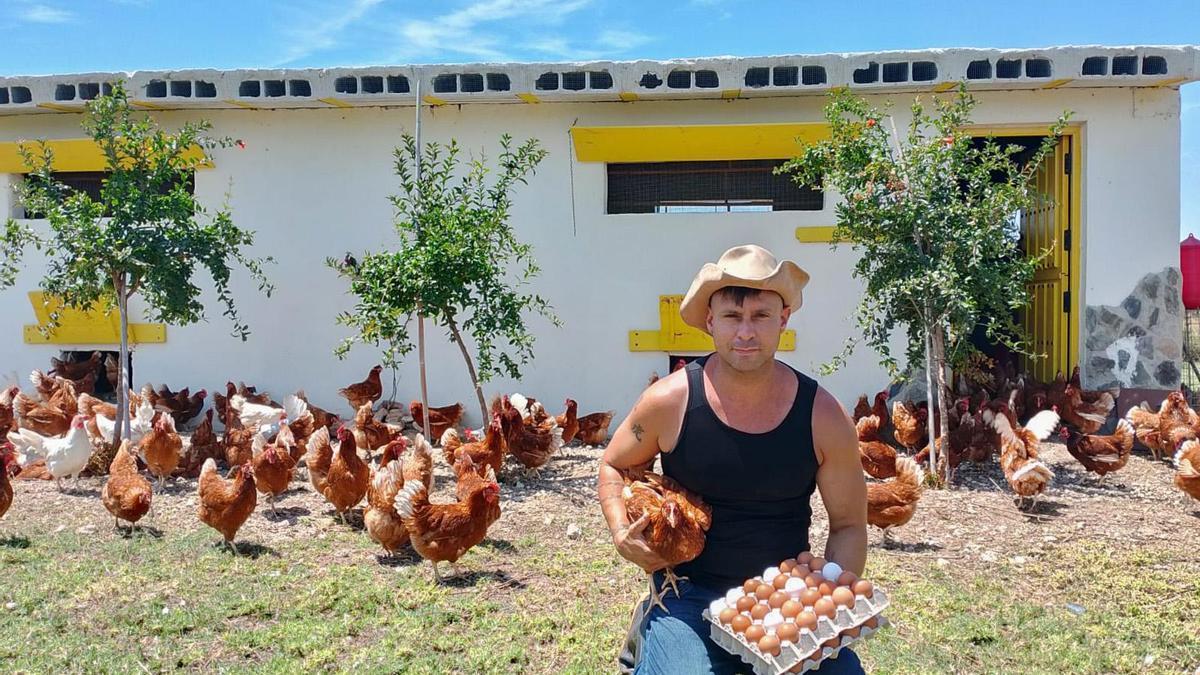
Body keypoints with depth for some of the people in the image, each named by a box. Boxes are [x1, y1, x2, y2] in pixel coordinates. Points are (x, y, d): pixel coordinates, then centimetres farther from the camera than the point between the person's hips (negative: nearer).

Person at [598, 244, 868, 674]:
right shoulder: (670, 401, -9)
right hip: (689, 593, -2)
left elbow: (849, 525, 4)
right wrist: (622, 534, -7)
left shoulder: (823, 416, -7)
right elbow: (614, 467, 9)